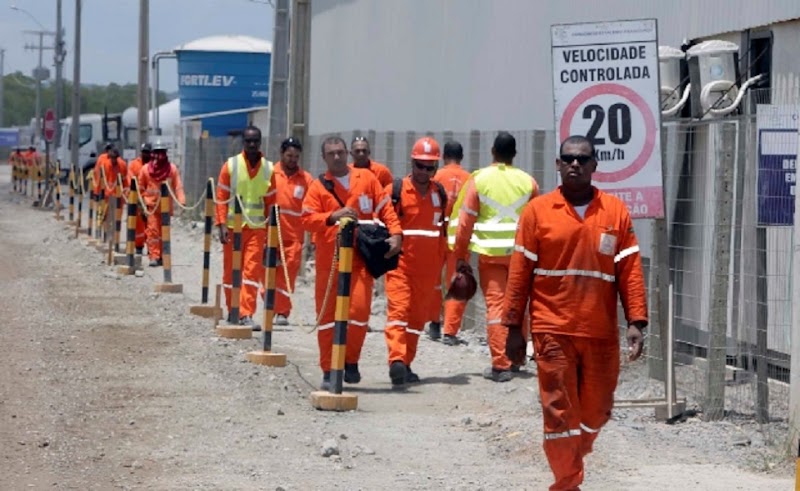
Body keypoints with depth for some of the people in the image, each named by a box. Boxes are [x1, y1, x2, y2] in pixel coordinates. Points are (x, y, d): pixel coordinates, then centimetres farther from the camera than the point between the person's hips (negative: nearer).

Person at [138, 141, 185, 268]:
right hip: (152, 205, -1)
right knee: (153, 230, -8)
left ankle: (162, 256, 20)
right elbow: (141, 187, 9)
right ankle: (154, 256, -7)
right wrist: (144, 200, 3)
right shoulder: (146, 169, -2)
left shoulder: (172, 168, -2)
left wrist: (181, 201, -17)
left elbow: (178, 186, -6)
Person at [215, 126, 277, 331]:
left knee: (252, 270, -8)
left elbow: (270, 201, 10)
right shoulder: (231, 165, -2)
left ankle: (246, 314, -9)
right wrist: (222, 224, -9)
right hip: (233, 225, -1)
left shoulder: (268, 168, 3)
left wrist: (270, 228, 8)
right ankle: (232, 311, 22)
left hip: (256, 227, 1)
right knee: (231, 271, 8)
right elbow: (221, 197, -2)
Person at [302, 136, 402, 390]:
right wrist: (333, 216, -22)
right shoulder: (318, 186, 4)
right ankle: (329, 370, 13)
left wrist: (395, 233, -8)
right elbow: (307, 219, -5)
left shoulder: (366, 178, 7)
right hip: (329, 261, 0)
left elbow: (385, 208, 7)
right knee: (327, 316, 3)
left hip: (361, 258, 0)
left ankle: (351, 362, 9)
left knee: (359, 310, -12)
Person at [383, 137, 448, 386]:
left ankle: (406, 363, 16)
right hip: (400, 264, -5)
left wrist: (439, 266, 21)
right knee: (398, 310, -15)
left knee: (418, 316, 8)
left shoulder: (439, 193, 11)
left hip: (428, 269, 5)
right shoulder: (395, 190, -3)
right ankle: (396, 360, -27)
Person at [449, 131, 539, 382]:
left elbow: (465, 220, -3)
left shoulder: (479, 179, -2)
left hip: (490, 252, -2)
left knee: (495, 304, -1)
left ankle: (500, 365, -6)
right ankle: (515, 358, 26)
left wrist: (460, 256, 4)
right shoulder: (528, 182, 3)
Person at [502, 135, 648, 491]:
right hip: (553, 331, -2)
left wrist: (636, 323, -5)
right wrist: (514, 327, 0)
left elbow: (630, 270, 3)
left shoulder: (616, 212, 5)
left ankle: (571, 459, 36)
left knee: (596, 411, 10)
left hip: (601, 333, 2)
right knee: (560, 412, -3)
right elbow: (520, 272, 2)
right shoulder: (537, 211, 1)